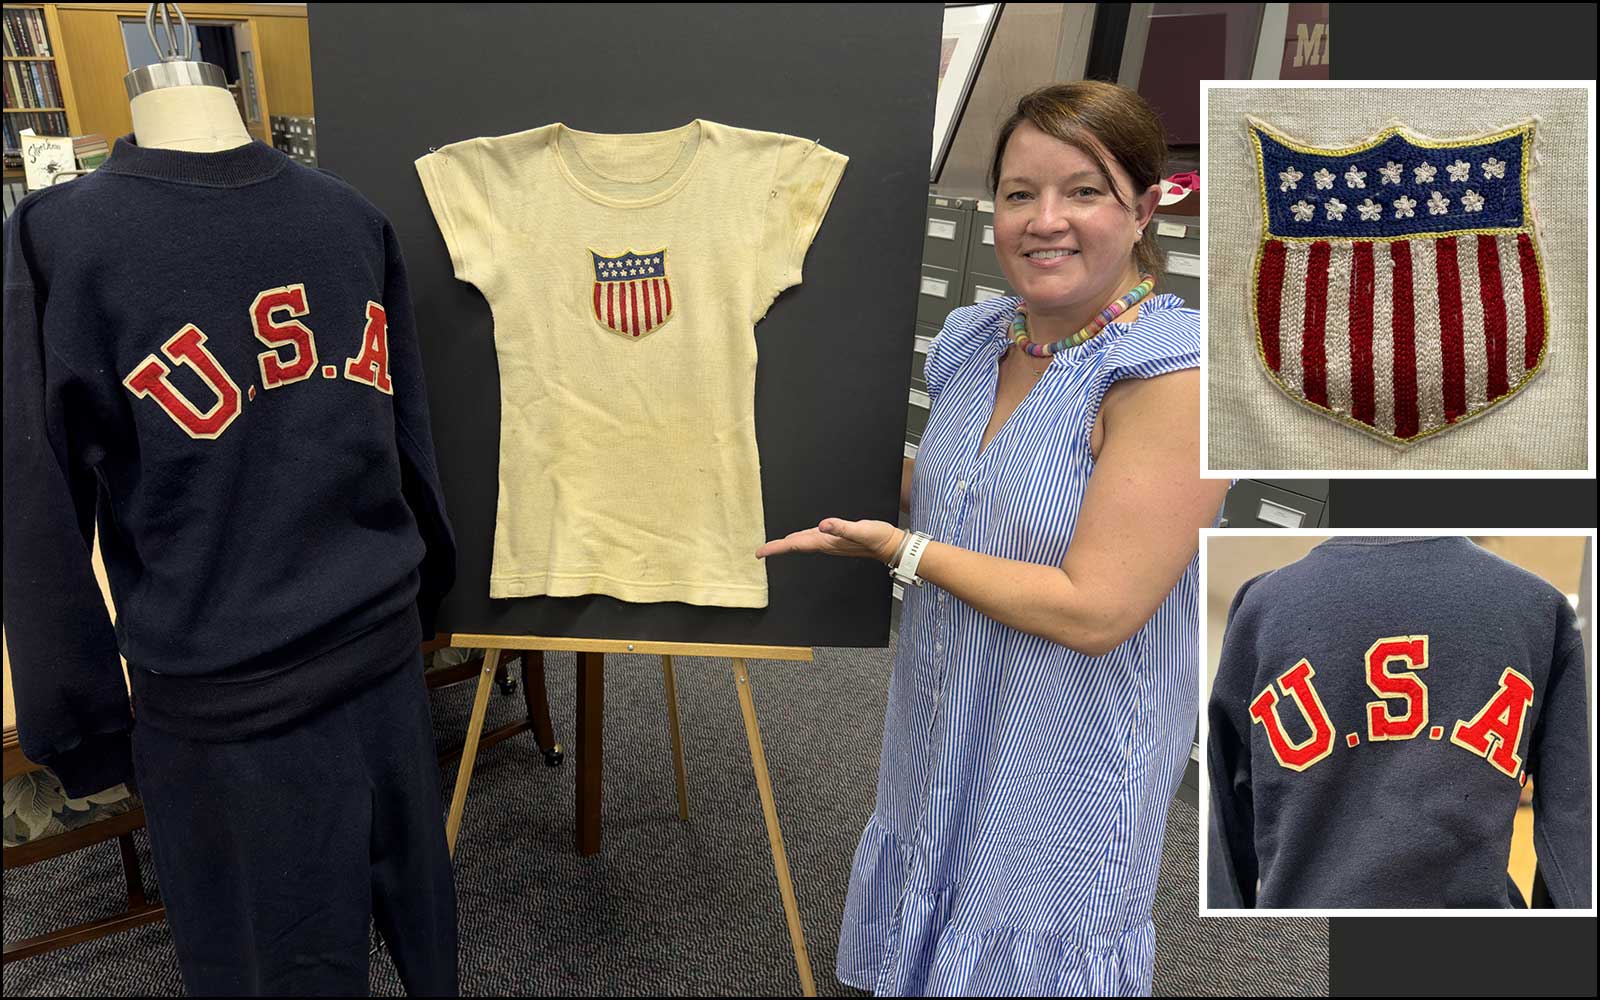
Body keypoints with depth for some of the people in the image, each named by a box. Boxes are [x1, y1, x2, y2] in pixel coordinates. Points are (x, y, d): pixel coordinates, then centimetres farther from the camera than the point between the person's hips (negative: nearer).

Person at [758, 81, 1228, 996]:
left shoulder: (1176, 373, -24)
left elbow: (1093, 610, -27)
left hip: (1065, 772, -6)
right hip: (945, 740, 7)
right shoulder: (980, 341, 0)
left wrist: (899, 547, -22)